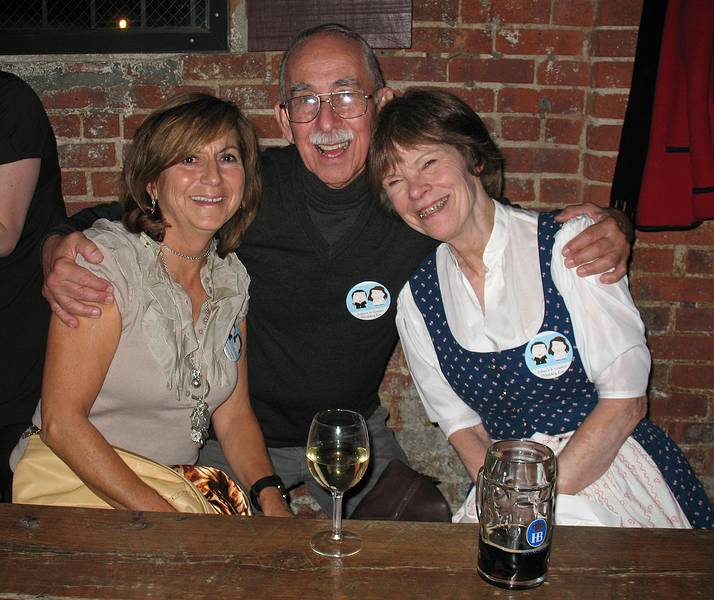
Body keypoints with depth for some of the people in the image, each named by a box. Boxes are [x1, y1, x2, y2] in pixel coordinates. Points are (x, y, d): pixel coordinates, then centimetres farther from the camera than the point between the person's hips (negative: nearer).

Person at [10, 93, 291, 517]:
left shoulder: (232, 276, 4)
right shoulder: (107, 259, -15)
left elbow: (234, 415, 7)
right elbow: (60, 420, -17)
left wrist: (270, 497, -10)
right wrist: (162, 517, -21)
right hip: (80, 482, -5)